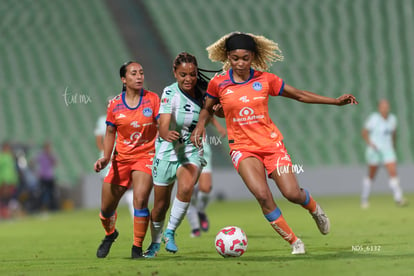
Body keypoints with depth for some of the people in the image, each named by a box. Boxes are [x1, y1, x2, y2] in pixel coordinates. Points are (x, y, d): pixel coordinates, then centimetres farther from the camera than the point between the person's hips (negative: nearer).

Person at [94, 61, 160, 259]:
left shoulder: (152, 99, -4)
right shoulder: (115, 104, 0)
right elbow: (110, 133, 9)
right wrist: (106, 157, -4)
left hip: (146, 157, -2)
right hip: (121, 159, 2)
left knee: (140, 200, -25)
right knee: (106, 208, 8)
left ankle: (137, 247, -8)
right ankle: (110, 234, 43)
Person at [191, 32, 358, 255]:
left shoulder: (265, 80, -1)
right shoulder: (218, 83, -2)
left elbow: (299, 94, 7)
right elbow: (207, 108, 16)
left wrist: (336, 101, 5)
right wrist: (200, 125, -5)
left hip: (271, 143, 1)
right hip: (242, 147, -1)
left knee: (292, 193, -10)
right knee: (262, 194, -22)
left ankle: (314, 208, 29)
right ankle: (293, 241, -6)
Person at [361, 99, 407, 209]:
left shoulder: (392, 119, 4)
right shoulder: (373, 119, -10)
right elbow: (364, 132, -4)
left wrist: (393, 145, 22)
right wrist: (370, 143, -18)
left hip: (388, 150, 4)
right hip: (375, 150, -4)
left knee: (393, 173, -12)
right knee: (371, 176, 6)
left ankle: (398, 199, -18)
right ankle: (364, 199, 23)